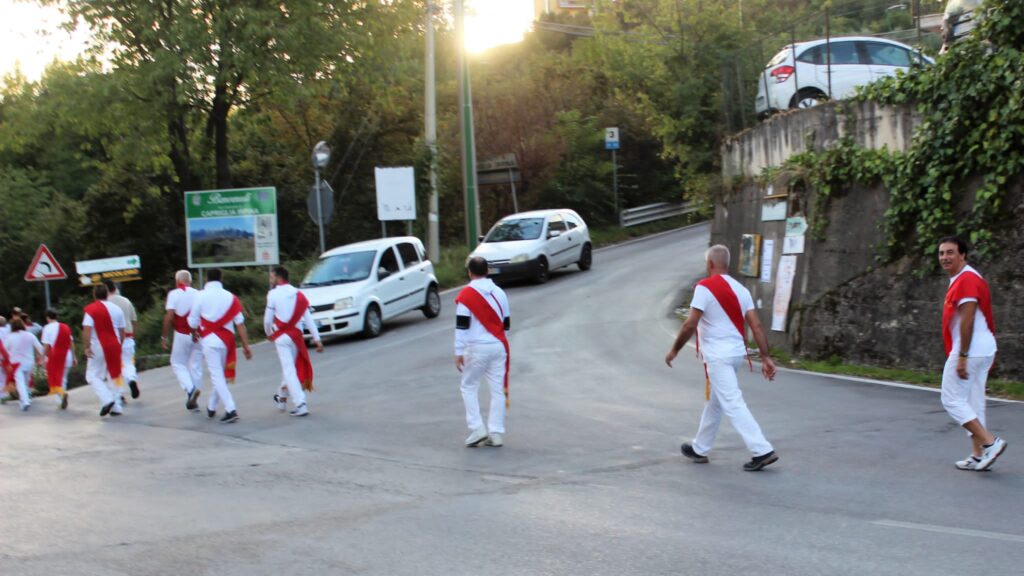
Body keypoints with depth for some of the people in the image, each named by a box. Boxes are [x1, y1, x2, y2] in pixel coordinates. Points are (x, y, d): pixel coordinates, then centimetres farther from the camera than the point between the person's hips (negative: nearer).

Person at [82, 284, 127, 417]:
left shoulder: (91, 310, -7)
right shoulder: (117, 309, 7)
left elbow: (87, 330, -17)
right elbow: (122, 331, 10)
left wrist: (87, 347, -13)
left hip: (98, 347, -4)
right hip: (114, 346, 4)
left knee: (93, 376, 5)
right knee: (114, 376, 12)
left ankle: (107, 399, -15)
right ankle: (116, 407, 10)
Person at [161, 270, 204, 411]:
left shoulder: (174, 294, -4)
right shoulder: (199, 294, 5)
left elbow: (169, 316, -11)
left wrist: (164, 336, -5)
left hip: (182, 335, -3)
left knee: (178, 363, 11)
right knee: (196, 365, 11)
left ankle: (190, 389, -14)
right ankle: (194, 401, 13)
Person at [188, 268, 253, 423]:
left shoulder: (201, 296, -5)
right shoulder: (230, 297, 3)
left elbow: (193, 321, 1)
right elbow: (240, 323, -1)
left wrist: (195, 333, 23)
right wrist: (246, 346, 2)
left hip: (210, 340, -4)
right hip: (227, 340, 4)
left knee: (217, 376, -6)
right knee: (220, 374, 20)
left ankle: (231, 410, -19)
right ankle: (211, 407, 34)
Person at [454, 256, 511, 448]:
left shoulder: (466, 295, -8)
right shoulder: (500, 293, 10)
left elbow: (462, 326, -10)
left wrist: (459, 353, -5)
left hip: (476, 348, -5)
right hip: (498, 346, 5)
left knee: (469, 387, 9)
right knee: (497, 389, 6)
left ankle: (477, 429, -1)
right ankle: (496, 434, 6)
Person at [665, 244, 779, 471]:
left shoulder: (705, 287, -13)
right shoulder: (740, 289, 8)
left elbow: (690, 324, -17)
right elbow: (756, 325, 3)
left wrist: (674, 350, -5)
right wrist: (766, 357, 3)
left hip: (717, 355, -8)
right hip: (737, 351, 8)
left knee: (732, 403, -9)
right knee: (714, 401, 19)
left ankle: (763, 451, -15)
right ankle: (700, 449, 31)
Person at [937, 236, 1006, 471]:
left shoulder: (965, 280, -16)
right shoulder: (971, 278, 17)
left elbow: (967, 320, -21)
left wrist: (962, 356, -22)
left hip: (970, 351, -10)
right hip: (984, 350, 10)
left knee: (952, 400, -5)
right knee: (973, 402, 11)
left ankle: (990, 442, -11)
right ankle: (978, 455, 13)